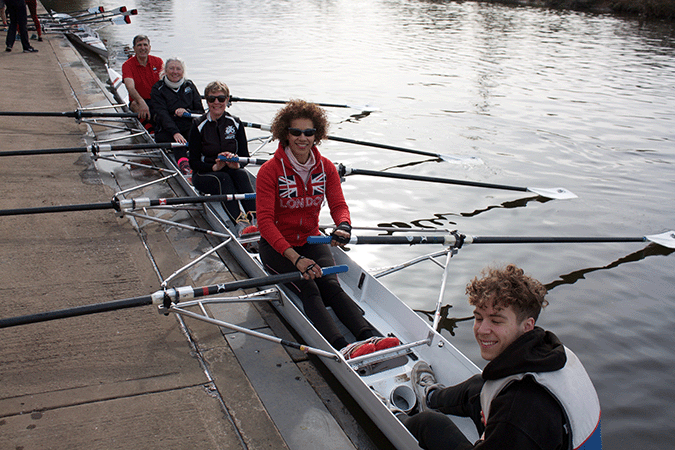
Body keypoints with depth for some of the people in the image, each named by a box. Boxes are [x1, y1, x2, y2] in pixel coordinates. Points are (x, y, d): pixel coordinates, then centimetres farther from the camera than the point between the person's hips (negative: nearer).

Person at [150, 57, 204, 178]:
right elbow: (162, 114, -13)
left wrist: (187, 112, -14)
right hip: (166, 131, -3)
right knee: (178, 141, -36)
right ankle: (184, 166, -61)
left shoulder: (190, 86, 14)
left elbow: (201, 112, 10)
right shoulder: (158, 89, 3)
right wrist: (175, 133, -32)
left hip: (189, 127, 3)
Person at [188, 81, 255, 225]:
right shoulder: (199, 125, -6)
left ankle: (256, 218, -49)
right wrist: (215, 167, -25)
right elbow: (193, 162, -7)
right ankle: (240, 222, -52)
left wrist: (237, 164, -23)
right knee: (223, 178, -34)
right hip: (204, 174, -2)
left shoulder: (236, 124, 2)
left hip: (231, 171, 2)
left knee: (241, 174, -31)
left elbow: (245, 156, 1)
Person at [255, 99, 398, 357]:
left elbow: (338, 205, -5)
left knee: (331, 286, -23)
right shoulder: (269, 171, -14)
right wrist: (296, 258, -32)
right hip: (277, 246, -3)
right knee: (309, 290, -28)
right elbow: (265, 221, -20)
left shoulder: (326, 168, 0)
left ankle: (369, 337, -43)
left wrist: (343, 225, -32)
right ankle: (341, 348, -47)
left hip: (311, 241, 4)